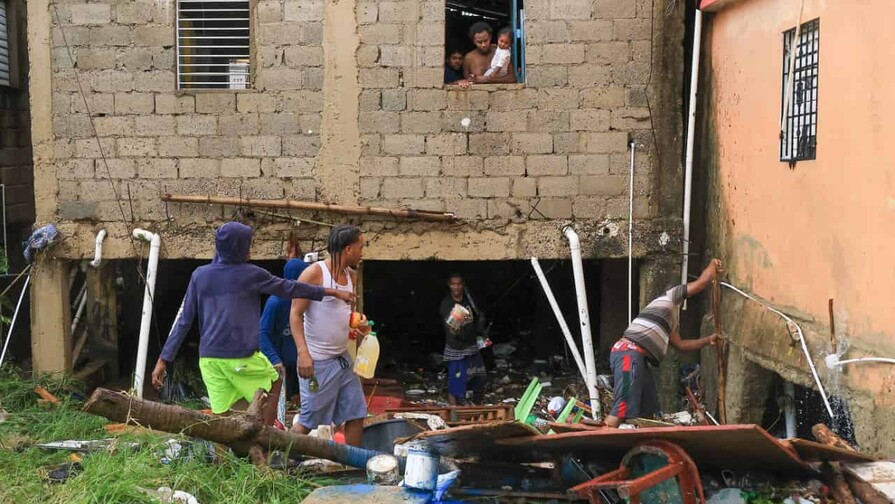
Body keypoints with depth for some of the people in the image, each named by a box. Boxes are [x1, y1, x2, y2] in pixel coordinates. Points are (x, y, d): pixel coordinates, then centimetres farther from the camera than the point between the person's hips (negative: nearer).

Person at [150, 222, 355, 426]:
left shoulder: (200, 275, 7)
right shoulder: (250, 274, -3)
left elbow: (184, 320, 6)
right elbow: (288, 287, 7)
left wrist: (164, 359, 9)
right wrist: (331, 291, 18)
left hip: (208, 358, 4)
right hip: (242, 355, -4)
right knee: (274, 384, 21)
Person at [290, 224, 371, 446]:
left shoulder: (351, 276, 10)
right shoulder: (314, 273, -13)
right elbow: (295, 315, -16)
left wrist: (359, 327, 3)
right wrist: (303, 353, -26)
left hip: (343, 359, 8)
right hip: (317, 362, -8)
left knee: (356, 415, 10)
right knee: (308, 421, -1)